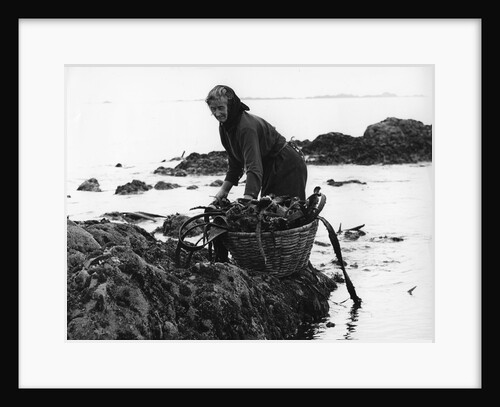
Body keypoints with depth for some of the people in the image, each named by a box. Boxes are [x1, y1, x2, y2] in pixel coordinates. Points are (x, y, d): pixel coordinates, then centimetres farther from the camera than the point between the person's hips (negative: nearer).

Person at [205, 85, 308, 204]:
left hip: (288, 167, -9)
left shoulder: (246, 126, -30)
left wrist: (248, 198, -48)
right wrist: (224, 189, -2)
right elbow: (235, 162, 8)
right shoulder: (224, 126, -2)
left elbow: (254, 166, -39)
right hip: (270, 169, 9)